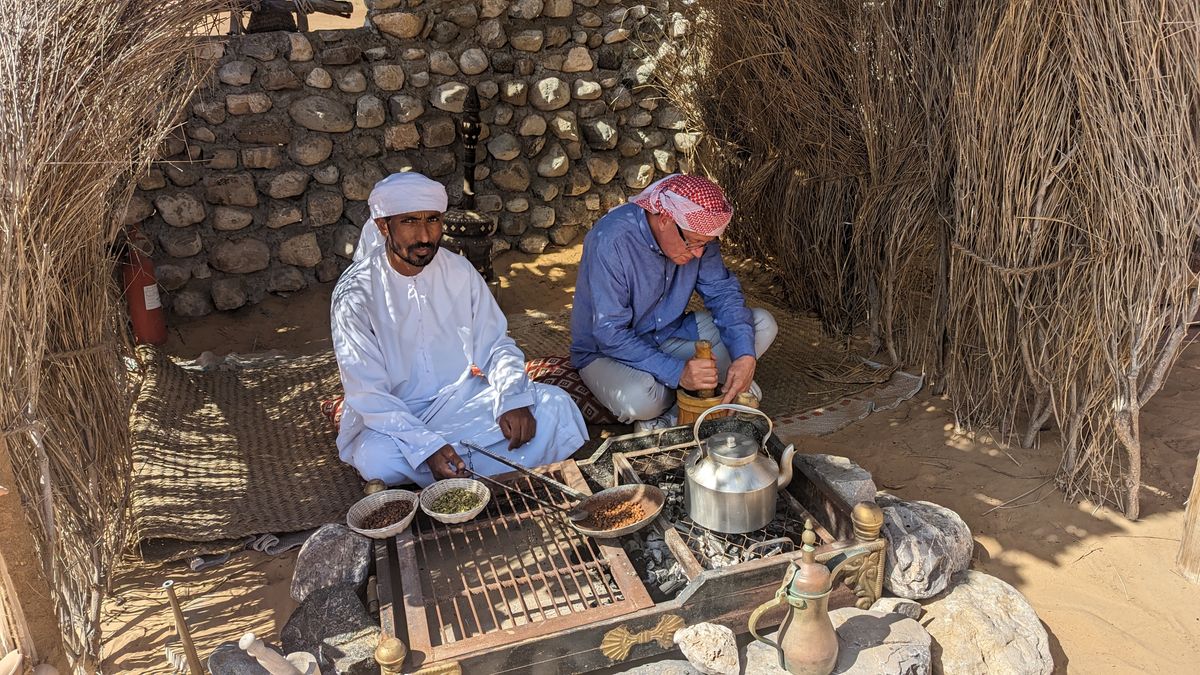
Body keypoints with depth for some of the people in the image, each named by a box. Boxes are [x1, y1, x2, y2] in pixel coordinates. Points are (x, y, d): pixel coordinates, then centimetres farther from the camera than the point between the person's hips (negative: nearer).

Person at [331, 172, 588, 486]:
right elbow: (367, 392, -16)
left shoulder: (459, 270, -2)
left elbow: (496, 344, 3)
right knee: (374, 458, -36)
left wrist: (513, 399, -18)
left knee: (554, 405, -16)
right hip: (396, 416, -3)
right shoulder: (355, 293, -14)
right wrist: (427, 447, -30)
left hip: (463, 398, 3)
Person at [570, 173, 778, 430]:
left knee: (762, 324, -7)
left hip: (669, 335, 7)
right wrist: (678, 373, -39)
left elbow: (723, 292, -7)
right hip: (606, 351, -6)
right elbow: (610, 335, -31)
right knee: (639, 398, -40)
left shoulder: (695, 232, -11)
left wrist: (745, 355, -24)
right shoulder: (610, 240, -30)